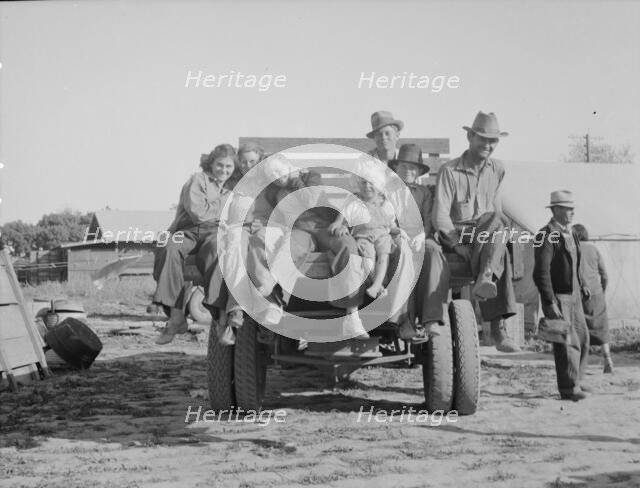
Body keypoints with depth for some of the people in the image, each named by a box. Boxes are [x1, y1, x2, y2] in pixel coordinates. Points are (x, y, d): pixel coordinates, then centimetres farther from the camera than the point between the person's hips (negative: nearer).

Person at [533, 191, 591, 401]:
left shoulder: (571, 234, 13)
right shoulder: (546, 235, -15)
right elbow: (541, 272, -21)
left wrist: (581, 289, 17)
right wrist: (550, 303, -23)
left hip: (574, 296, 9)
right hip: (556, 297, -8)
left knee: (582, 338, 11)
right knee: (567, 342, -7)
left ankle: (575, 380, 25)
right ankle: (568, 387, 1)